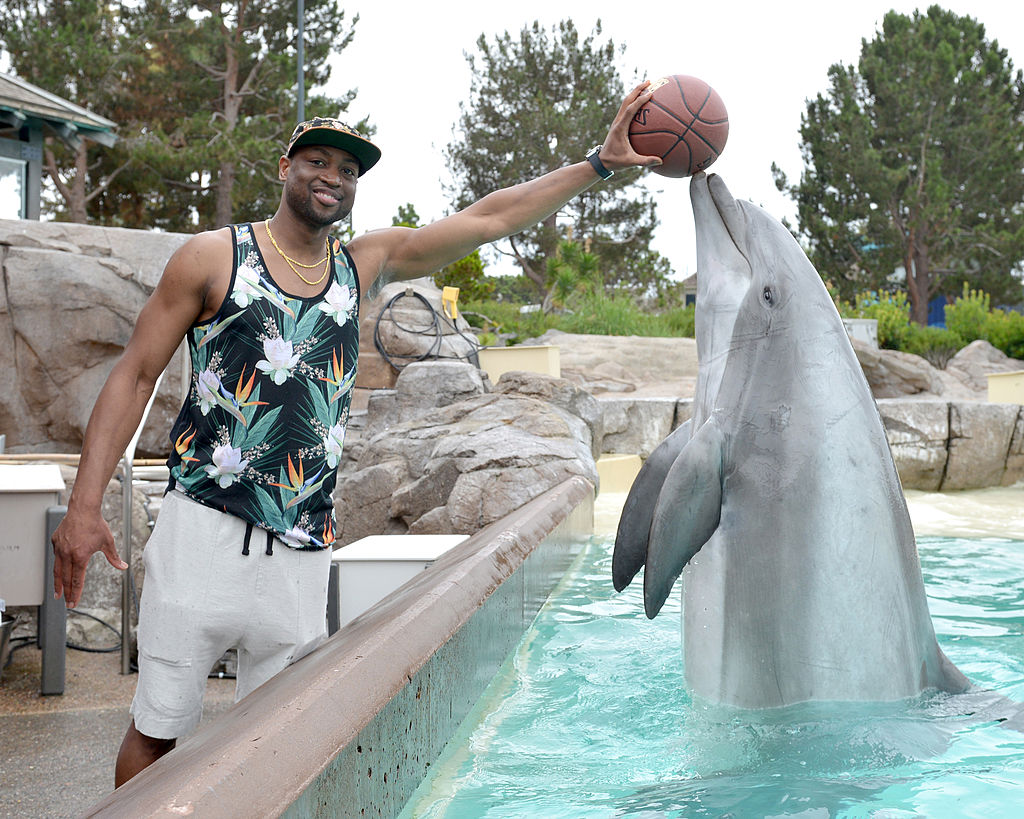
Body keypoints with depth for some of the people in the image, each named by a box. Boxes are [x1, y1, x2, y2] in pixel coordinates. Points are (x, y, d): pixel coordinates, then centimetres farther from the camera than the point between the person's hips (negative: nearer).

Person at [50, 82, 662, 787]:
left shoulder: (364, 265, 12)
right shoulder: (214, 258, 2)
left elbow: (489, 218, 11)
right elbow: (135, 376, 2)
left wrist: (602, 163, 5)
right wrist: (85, 505, -7)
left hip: (303, 555, 4)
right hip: (205, 534, -3)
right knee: (157, 731, 0)